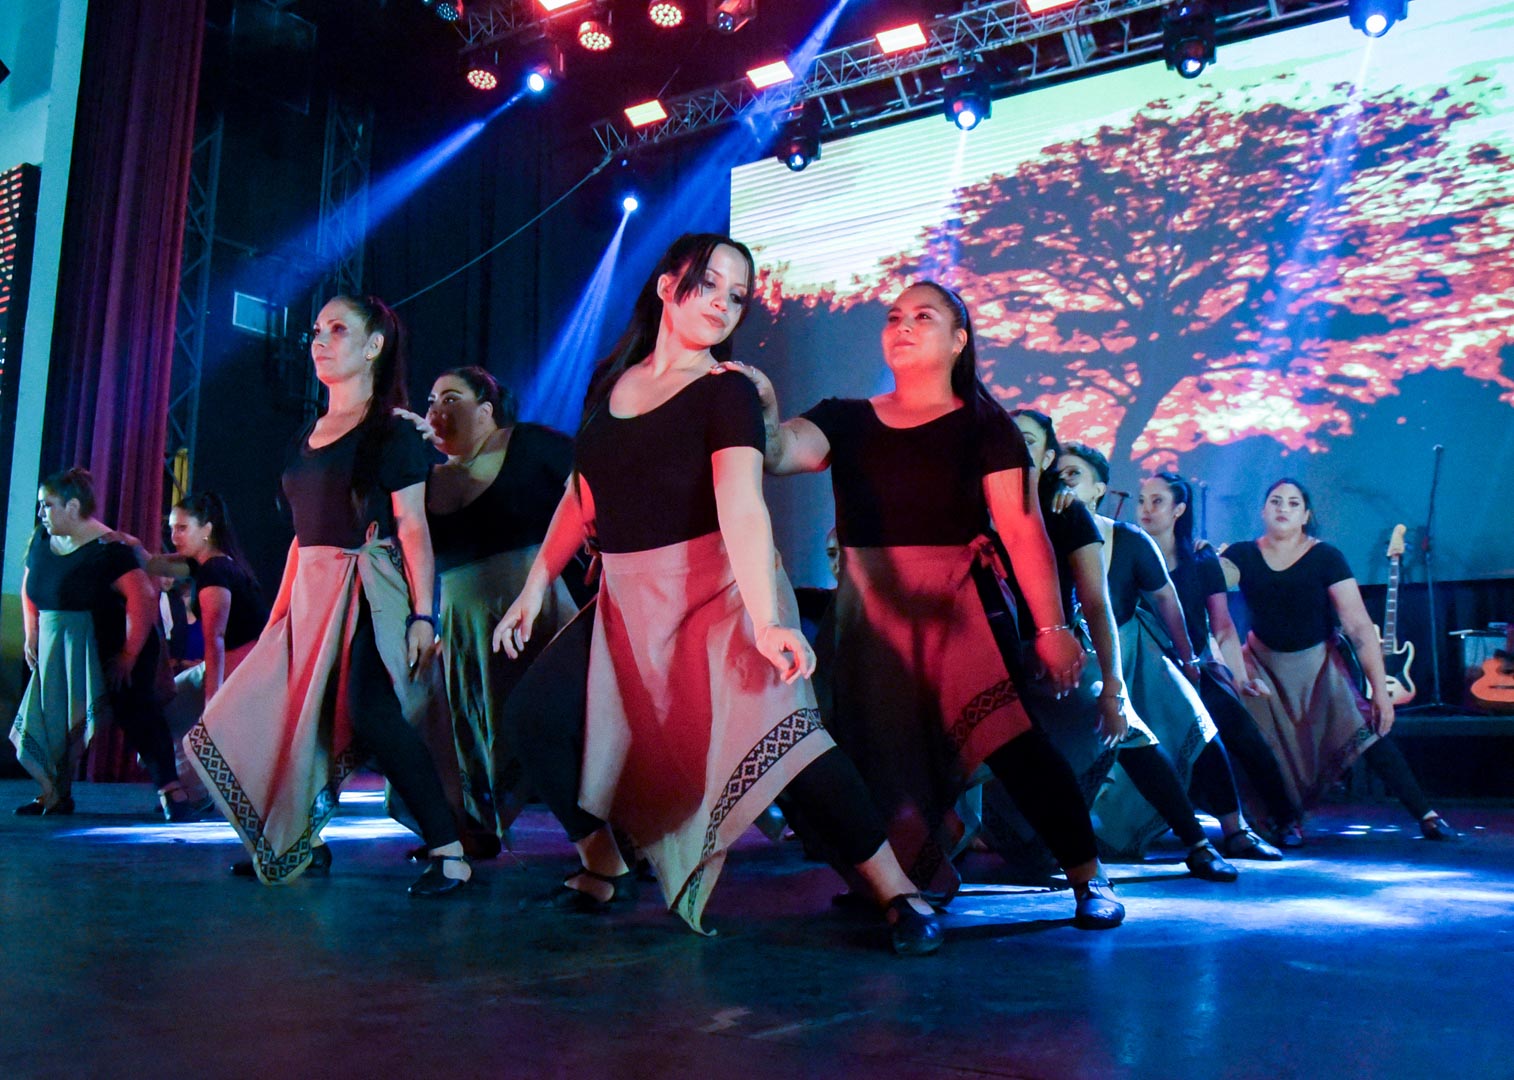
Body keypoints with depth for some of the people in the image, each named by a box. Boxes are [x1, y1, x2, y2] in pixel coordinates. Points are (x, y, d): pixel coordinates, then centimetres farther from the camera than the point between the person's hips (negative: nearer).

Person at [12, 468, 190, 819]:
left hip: (112, 652, -8)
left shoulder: (109, 549, -19)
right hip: (58, 655, 8)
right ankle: (56, 796, 26)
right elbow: (29, 588, 21)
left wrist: (129, 654, -27)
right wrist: (32, 636, 16)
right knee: (53, 720, 10)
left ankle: (171, 792, -21)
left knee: (134, 709, -17)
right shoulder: (42, 540, 5)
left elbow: (143, 597, -26)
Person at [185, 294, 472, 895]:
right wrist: (282, 609, 15)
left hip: (369, 591, -7)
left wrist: (423, 615, -16)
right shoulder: (306, 438, 17)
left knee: (372, 715, -20)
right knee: (291, 714, 6)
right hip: (309, 592, 8)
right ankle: (300, 845, 23)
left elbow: (412, 525, -9)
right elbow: (304, 531, 19)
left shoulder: (393, 432, -3)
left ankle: (449, 854, -15)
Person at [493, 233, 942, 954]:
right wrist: (535, 587, 13)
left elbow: (741, 506, -24)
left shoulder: (726, 392, -9)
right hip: (626, 604, 6)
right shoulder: (610, 382, 9)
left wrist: (766, 621, -37)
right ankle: (602, 871, 23)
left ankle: (898, 894, -19)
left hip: (714, 590, -6)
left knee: (772, 727, -26)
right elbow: (583, 495, 16)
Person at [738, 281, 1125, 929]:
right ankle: (920, 876, 30)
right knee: (882, 753, 6)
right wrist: (761, 414, -30)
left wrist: (1051, 626, -9)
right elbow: (781, 451, -7)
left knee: (1011, 736, -18)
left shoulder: (983, 426, 3)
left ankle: (1088, 879, -1)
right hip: (869, 609, 4)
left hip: (958, 605, -3)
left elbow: (1021, 528, -4)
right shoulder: (846, 421, 11)